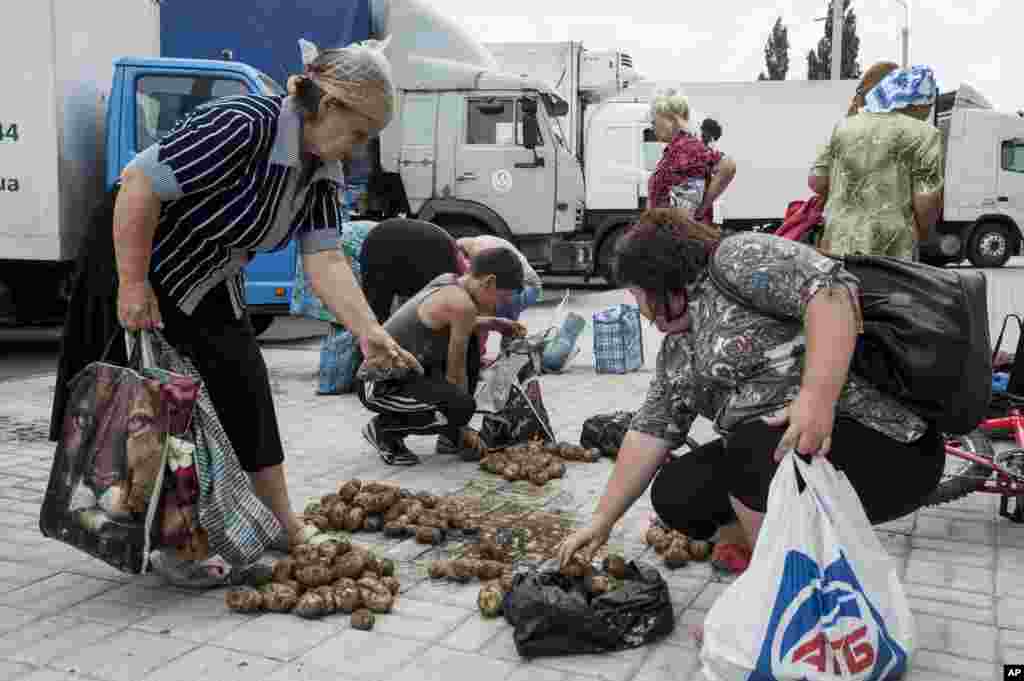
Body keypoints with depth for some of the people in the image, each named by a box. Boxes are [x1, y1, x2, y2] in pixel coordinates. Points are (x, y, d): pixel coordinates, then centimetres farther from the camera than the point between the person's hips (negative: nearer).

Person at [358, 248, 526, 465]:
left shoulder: (448, 281, 5)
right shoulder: (462, 304, -21)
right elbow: (455, 372, -13)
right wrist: (462, 429, -3)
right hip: (381, 387, -10)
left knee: (470, 352, 13)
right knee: (463, 406, -27)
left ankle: (450, 437, 18)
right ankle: (384, 428, -4)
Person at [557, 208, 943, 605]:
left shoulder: (738, 258, -10)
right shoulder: (678, 349, 14)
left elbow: (831, 290, -23)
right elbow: (651, 431, 14)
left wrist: (819, 397, -31)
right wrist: (603, 520, 13)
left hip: (886, 444, -8)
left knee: (754, 451, -29)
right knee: (674, 493, -1)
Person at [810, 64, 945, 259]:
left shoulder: (845, 126, 11)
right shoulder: (923, 134, -3)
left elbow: (816, 182, 13)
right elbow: (926, 201, -7)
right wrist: (920, 235, 11)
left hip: (837, 246, 5)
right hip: (890, 250, -5)